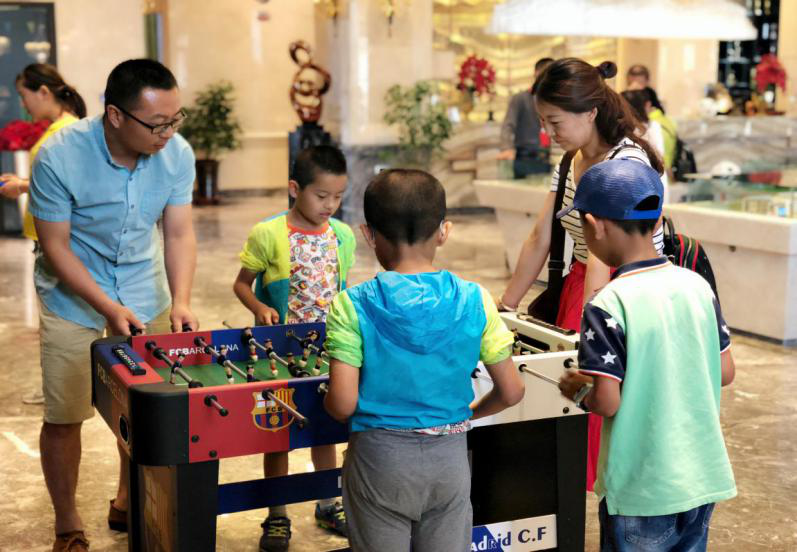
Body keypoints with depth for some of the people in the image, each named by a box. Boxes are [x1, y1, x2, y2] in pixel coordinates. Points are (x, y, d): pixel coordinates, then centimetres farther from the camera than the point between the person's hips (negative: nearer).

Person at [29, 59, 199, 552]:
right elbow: (55, 246, -18)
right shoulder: (59, 157, -25)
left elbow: (180, 234, -9)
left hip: (145, 293, 3)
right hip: (74, 295, -3)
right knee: (64, 417, 2)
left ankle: (128, 504, 33)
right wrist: (108, 308, -26)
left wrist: (180, 301, -23)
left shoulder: (177, 154, -15)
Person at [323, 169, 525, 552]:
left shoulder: (353, 306, -13)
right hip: (450, 457, 2)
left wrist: (328, 402, 6)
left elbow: (342, 403, -17)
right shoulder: (474, 300, -6)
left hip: (380, 459, -2)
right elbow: (510, 392, -3)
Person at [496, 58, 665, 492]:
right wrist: (503, 309, 7)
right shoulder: (570, 163, 7)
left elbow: (600, 256, -28)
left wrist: (586, 338, -33)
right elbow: (540, 239, 9)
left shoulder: (627, 162, -20)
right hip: (579, 284, 8)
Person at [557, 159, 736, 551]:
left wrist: (575, 388, -1)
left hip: (642, 490, -5)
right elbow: (725, 372, 5)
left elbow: (606, 401, -21)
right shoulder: (698, 286, -2)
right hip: (703, 479, 5)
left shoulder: (607, 307, -19)